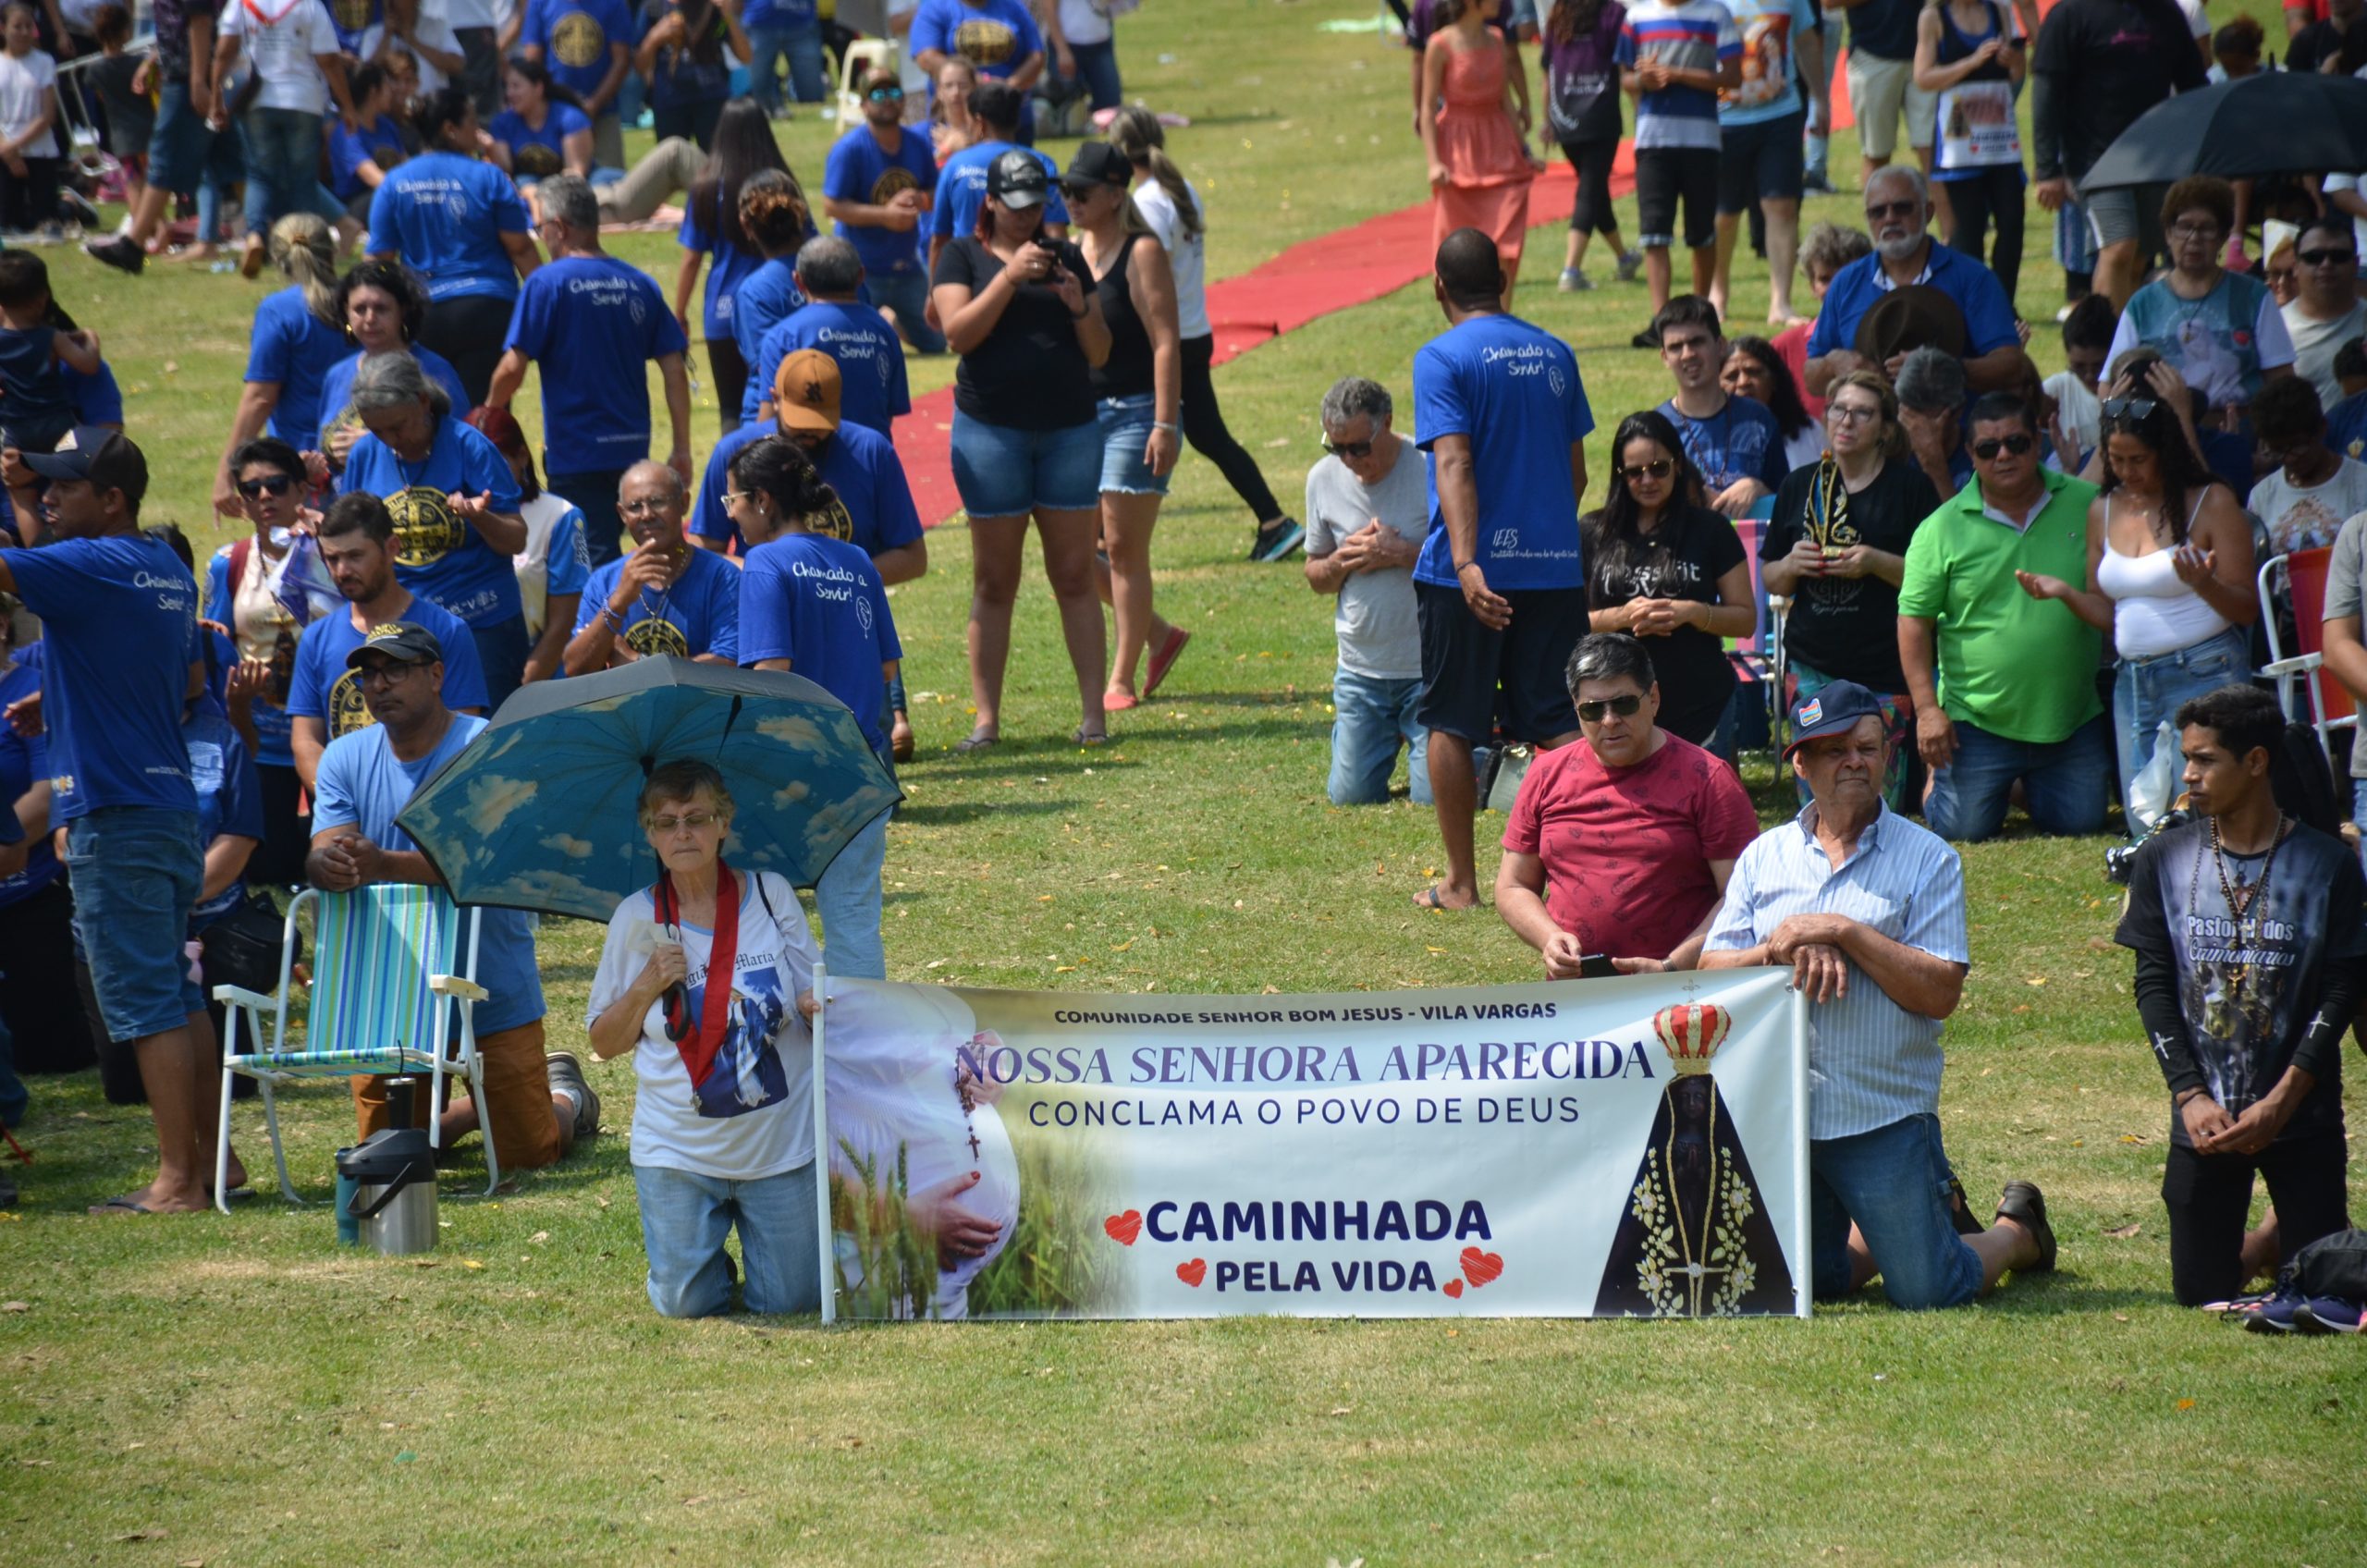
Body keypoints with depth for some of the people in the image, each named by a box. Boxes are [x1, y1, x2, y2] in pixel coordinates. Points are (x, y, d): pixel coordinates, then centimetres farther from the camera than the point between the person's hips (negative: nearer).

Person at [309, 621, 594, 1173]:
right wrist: (328, 867, -36)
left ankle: (565, 1095, 35)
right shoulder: (346, 758, 4)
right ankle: (475, 1108, 41)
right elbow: (324, 854, -10)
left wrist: (386, 865, -43)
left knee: (528, 1154, 1)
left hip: (492, 996, -4)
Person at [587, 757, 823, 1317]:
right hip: (680, 1152, 0)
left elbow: (814, 1000, 2)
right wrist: (646, 988, -13)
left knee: (789, 1302, 1)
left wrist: (819, 1008, -22)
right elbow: (605, 1044, 4)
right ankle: (711, 1252, 32)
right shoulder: (636, 920, -1)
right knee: (686, 1304, -2)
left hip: (782, 1143, 0)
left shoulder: (771, 895, -2)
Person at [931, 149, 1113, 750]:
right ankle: (986, 719, 2)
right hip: (990, 428, -2)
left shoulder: (1065, 257, 12)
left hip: (1069, 429, 2)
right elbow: (958, 333, -11)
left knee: (1075, 575, 0)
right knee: (994, 580, 0)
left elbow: (1099, 352, 9)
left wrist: (1080, 308, -10)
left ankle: (1093, 715, 0)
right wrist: (1010, 277, -18)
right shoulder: (964, 256, 5)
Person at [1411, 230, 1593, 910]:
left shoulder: (1443, 359, -8)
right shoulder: (1553, 354, 10)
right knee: (1558, 719, 8)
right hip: (1555, 566, 5)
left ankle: (1460, 881, 8)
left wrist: (1467, 564, -28)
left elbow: (1454, 465, -19)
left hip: (1470, 572, -4)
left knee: (1449, 723, 7)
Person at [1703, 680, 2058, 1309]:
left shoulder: (1927, 859, -3)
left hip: (1885, 1113, -4)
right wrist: (1790, 948, -15)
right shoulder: (1764, 857, 9)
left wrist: (1843, 932, -17)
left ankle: (2017, 1230, 27)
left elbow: (1941, 993, -12)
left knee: (1925, 1292, -4)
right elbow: (1711, 970, 2)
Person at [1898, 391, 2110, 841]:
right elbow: (1914, 621, -4)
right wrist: (1927, 708, -9)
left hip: (2071, 718, 2)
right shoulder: (1943, 529, -6)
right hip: (1977, 720, -2)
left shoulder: (2086, 505, 0)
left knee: (2079, 822, 5)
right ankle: (1938, 782, 31)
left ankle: (2032, 787, 36)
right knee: (1966, 829, -2)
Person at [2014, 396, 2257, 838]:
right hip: (2133, 681, 6)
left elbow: (2247, 609, -7)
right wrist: (2065, 593, -3)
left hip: (2202, 673, -6)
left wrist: (2204, 585, -27)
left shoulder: (2211, 504, -5)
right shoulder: (2104, 512, 12)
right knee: (2144, 825, 3)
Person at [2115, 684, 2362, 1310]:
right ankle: (2254, 1241, 31)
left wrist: (2280, 1104, -14)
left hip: (2302, 1117, -2)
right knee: (2201, 1292, 1)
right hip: (2204, 1117, 2)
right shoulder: (2165, 859, 3)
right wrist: (2190, 1094, -10)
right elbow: (2153, 985, 2)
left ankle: (2294, 1227, 27)